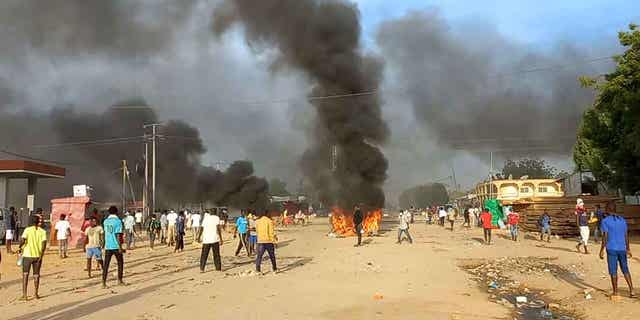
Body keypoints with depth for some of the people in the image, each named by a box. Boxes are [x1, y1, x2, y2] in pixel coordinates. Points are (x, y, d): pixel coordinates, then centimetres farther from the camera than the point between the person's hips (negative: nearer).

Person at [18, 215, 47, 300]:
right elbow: (44, 243, -10)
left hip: (27, 255, -2)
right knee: (36, 275, 12)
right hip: (38, 255, 2)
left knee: (25, 274, 8)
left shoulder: (27, 230, -4)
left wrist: (20, 247, 1)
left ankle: (24, 295, 4)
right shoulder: (42, 231, 0)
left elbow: (23, 240, -17)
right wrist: (41, 254, -8)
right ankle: (36, 294, 17)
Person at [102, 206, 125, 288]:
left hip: (107, 246, 4)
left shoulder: (105, 221, 6)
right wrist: (120, 247, -14)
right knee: (120, 263, 13)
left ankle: (104, 283, -2)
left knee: (106, 264, 4)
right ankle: (120, 281, 19)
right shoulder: (118, 221, -10)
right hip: (116, 246, -4)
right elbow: (118, 235, -15)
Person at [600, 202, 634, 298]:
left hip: (611, 249, -4)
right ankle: (631, 291, 9)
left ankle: (615, 292, 10)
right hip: (622, 249, 4)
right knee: (625, 270, 15)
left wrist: (601, 250, -7)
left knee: (613, 271, 5)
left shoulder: (605, 221, -10)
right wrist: (628, 249, 18)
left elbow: (605, 237, -13)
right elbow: (626, 236, 9)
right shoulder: (622, 220, 6)